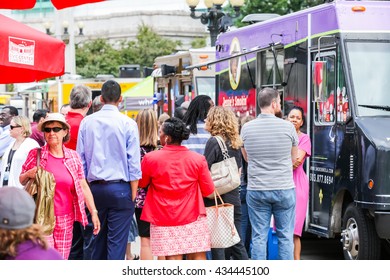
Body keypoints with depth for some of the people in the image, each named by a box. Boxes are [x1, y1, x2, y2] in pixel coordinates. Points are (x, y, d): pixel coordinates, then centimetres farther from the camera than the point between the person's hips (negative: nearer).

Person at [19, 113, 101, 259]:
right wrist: (29, 174, -15)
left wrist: (94, 212, 1)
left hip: (65, 218, 3)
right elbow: (22, 180, 8)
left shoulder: (73, 157, 6)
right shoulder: (36, 154, -1)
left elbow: (83, 187, 7)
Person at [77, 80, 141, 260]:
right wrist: (133, 194, -2)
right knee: (117, 241, -2)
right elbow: (133, 163, -7)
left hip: (95, 188, 4)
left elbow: (81, 158, 7)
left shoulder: (87, 122, 4)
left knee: (98, 239, 15)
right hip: (120, 188, -4)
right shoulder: (127, 124, -6)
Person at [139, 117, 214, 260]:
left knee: (173, 258, -1)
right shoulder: (198, 159, -3)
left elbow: (141, 183, 11)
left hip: (163, 220, -1)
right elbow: (208, 190, 3)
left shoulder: (150, 158, -6)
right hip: (193, 218, 1)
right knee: (198, 257, 5)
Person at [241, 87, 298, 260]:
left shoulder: (246, 128, -2)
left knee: (259, 237, 6)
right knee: (285, 237, 8)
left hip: (256, 189, 1)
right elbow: (293, 158, 7)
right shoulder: (287, 127, -6)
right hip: (284, 188, -1)